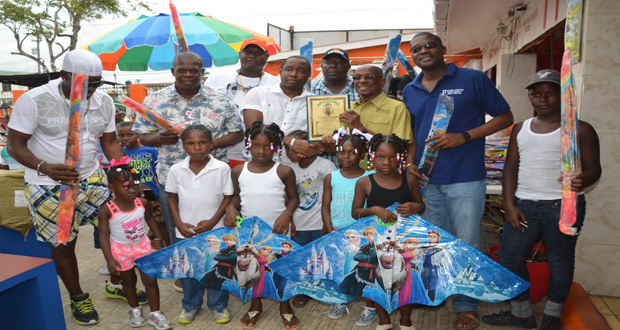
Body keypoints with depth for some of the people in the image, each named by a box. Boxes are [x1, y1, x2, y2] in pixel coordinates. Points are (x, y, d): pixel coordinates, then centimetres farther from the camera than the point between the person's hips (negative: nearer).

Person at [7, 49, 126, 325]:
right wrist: (45, 168, -32)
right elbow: (15, 146, -12)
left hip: (92, 178, 4)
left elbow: (110, 143, 6)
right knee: (63, 244, 7)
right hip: (49, 186, -3)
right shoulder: (34, 100, -15)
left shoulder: (104, 102, -2)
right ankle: (78, 298, 31)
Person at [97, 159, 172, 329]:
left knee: (150, 280, 3)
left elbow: (150, 219, 9)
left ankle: (155, 314, 17)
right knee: (128, 281, 17)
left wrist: (158, 237, 3)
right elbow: (103, 235, -16)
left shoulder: (142, 203, -12)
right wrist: (109, 259, -20)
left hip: (143, 246, 2)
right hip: (121, 251, -1)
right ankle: (135, 310, 39)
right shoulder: (107, 210, -21)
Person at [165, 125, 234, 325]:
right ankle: (191, 305, 38)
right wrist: (179, 224, -5)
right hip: (185, 232, 2)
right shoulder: (176, 170, -4)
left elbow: (228, 197, -7)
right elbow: (172, 198, 4)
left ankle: (218, 305, 32)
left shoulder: (222, 169, -12)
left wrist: (213, 221, -14)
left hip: (215, 230, -2)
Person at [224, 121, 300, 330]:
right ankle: (255, 306, 40)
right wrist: (231, 207, -11)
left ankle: (285, 307, 34)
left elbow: (293, 197, -1)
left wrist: (286, 214, -18)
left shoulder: (284, 172, -10)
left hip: (277, 230, -2)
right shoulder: (238, 171, -2)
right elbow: (238, 196, 9)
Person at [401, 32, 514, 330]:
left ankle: (466, 304, 23)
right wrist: (411, 161, 1)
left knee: (466, 244, 4)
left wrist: (463, 137, -15)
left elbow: (505, 117, -3)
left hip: (465, 178, -4)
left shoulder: (473, 79, -4)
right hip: (426, 178, 4)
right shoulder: (410, 91, 11)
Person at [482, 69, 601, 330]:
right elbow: (511, 167, 9)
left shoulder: (579, 130, 1)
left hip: (564, 206, -4)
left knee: (560, 262, 7)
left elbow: (593, 168, -1)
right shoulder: (521, 129, 12)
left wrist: (583, 181, -26)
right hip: (524, 205, 4)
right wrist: (509, 205, 0)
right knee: (509, 259, 7)